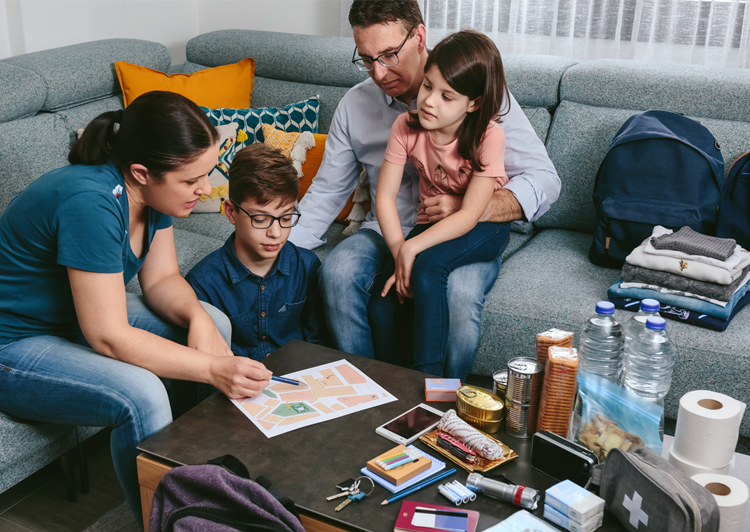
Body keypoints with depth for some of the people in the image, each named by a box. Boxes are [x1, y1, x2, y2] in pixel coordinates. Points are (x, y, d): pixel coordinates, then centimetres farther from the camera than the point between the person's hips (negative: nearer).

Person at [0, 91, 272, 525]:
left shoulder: (152, 189, -8)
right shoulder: (91, 201, -34)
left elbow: (161, 279, 1)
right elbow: (108, 337, -32)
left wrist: (197, 318, -19)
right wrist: (212, 369, -35)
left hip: (79, 314, 9)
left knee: (215, 323, -3)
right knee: (142, 396, -31)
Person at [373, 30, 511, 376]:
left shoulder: (488, 136, -22)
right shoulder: (407, 127, -11)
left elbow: (469, 215, -25)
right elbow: (385, 196, -11)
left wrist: (411, 249, -32)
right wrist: (398, 252, -25)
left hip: (483, 229, -4)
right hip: (432, 223, 4)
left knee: (428, 266, -34)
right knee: (382, 305, -16)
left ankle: (428, 379, -21)